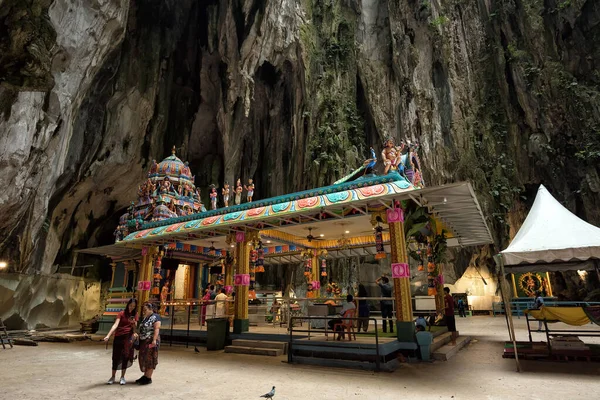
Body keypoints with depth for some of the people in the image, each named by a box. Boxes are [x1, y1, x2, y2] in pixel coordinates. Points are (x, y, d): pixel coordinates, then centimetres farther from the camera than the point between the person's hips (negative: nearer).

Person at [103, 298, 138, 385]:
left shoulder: (134, 315, 7)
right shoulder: (121, 314, -2)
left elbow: (134, 329, 6)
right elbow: (115, 325, -14)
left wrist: (133, 323, -15)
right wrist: (108, 336, -26)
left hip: (128, 337, 1)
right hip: (118, 337, -1)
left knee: (125, 356, 0)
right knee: (116, 357, 6)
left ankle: (122, 377, 14)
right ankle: (113, 377, 23)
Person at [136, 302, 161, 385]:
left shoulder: (155, 317, -12)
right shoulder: (145, 318, 15)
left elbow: (157, 329, -19)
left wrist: (154, 340, -26)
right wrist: (139, 338, 18)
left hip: (151, 341, -9)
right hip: (144, 341, 9)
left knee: (149, 359, -2)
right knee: (143, 358, 12)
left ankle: (148, 378, 7)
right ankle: (145, 376, 25)